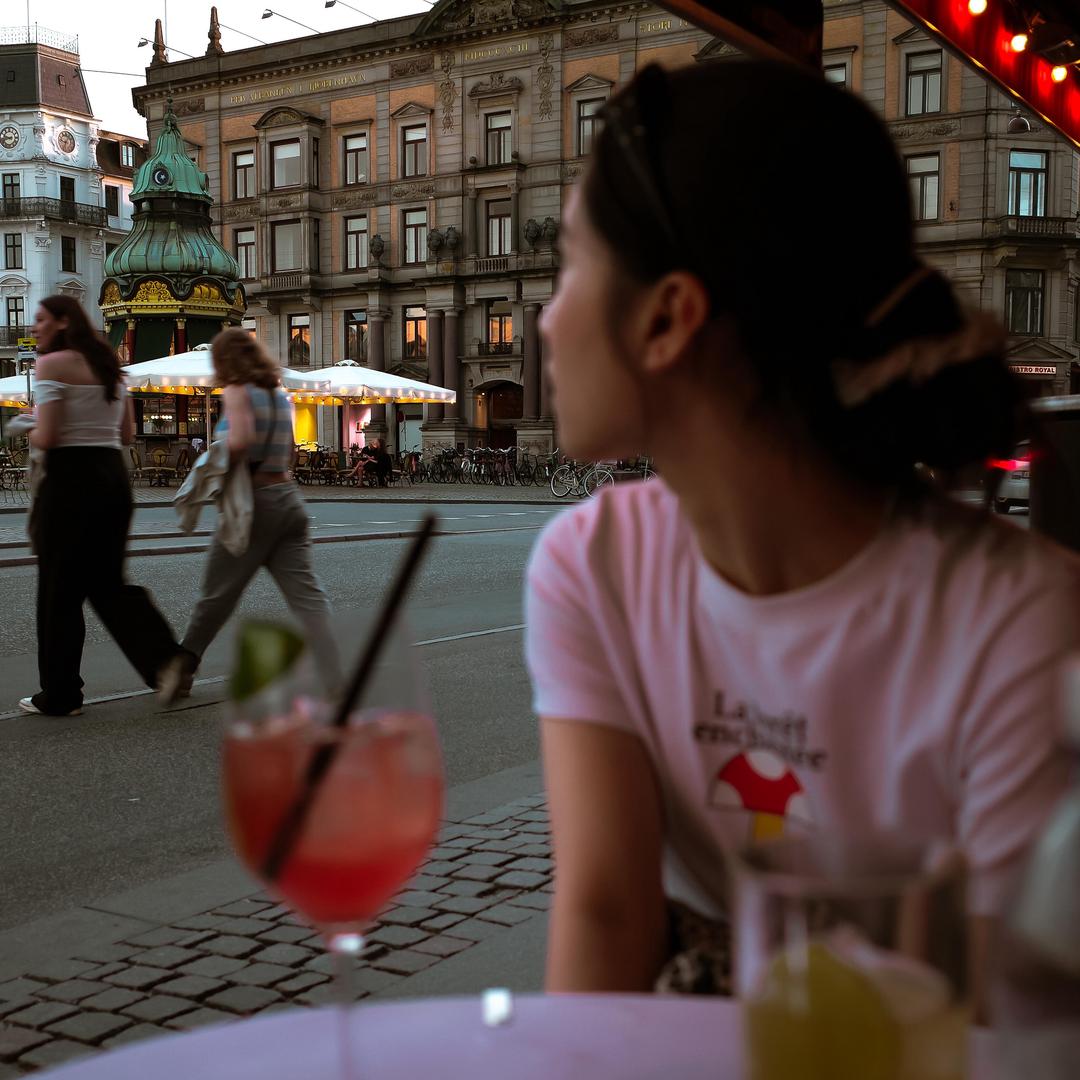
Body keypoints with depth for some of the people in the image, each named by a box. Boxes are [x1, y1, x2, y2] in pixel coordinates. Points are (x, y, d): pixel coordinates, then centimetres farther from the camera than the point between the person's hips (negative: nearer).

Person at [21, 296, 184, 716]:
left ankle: (60, 695, 13)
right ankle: (167, 664, 8)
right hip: (113, 476, 7)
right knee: (108, 582, 16)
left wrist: (28, 432, 5)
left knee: (59, 590, 4)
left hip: (70, 479, -7)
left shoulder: (52, 365, -9)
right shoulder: (108, 366, 14)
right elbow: (127, 435, 15)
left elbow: (45, 438, -16)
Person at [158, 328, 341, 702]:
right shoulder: (279, 394, 15)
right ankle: (335, 684, -12)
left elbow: (240, 441, -23)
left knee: (217, 596, 9)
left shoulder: (236, 392, -7)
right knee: (307, 597, -2)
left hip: (253, 502, -6)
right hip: (288, 498, 6)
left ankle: (182, 668, 26)